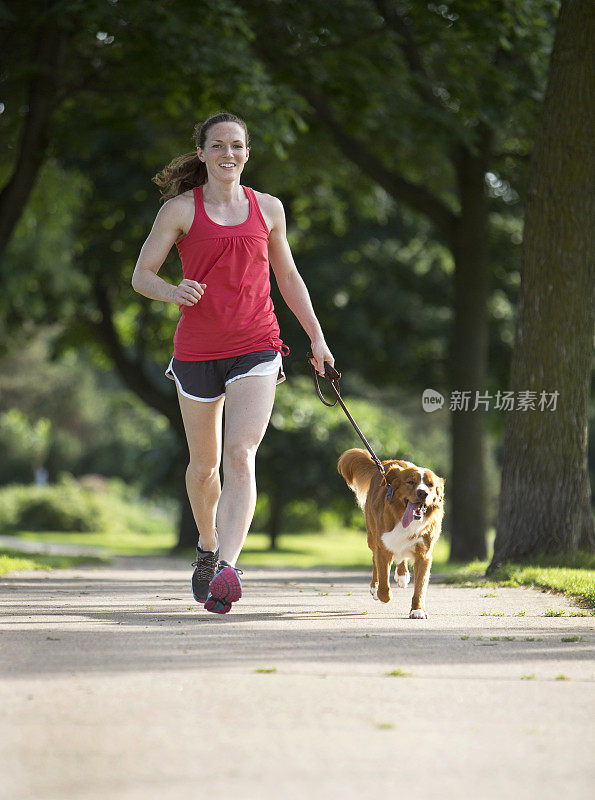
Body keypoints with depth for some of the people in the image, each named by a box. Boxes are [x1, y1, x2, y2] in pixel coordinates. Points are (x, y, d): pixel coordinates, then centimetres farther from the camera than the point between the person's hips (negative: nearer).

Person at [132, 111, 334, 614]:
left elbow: (288, 277, 20)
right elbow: (142, 275, -2)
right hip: (197, 351, 0)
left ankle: (226, 569, -30)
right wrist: (173, 292, -23)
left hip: (256, 350, 0)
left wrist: (316, 337, 18)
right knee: (204, 465, 14)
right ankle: (208, 547, 42)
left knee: (241, 457, -19)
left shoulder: (268, 208, 9)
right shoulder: (180, 209, 1)